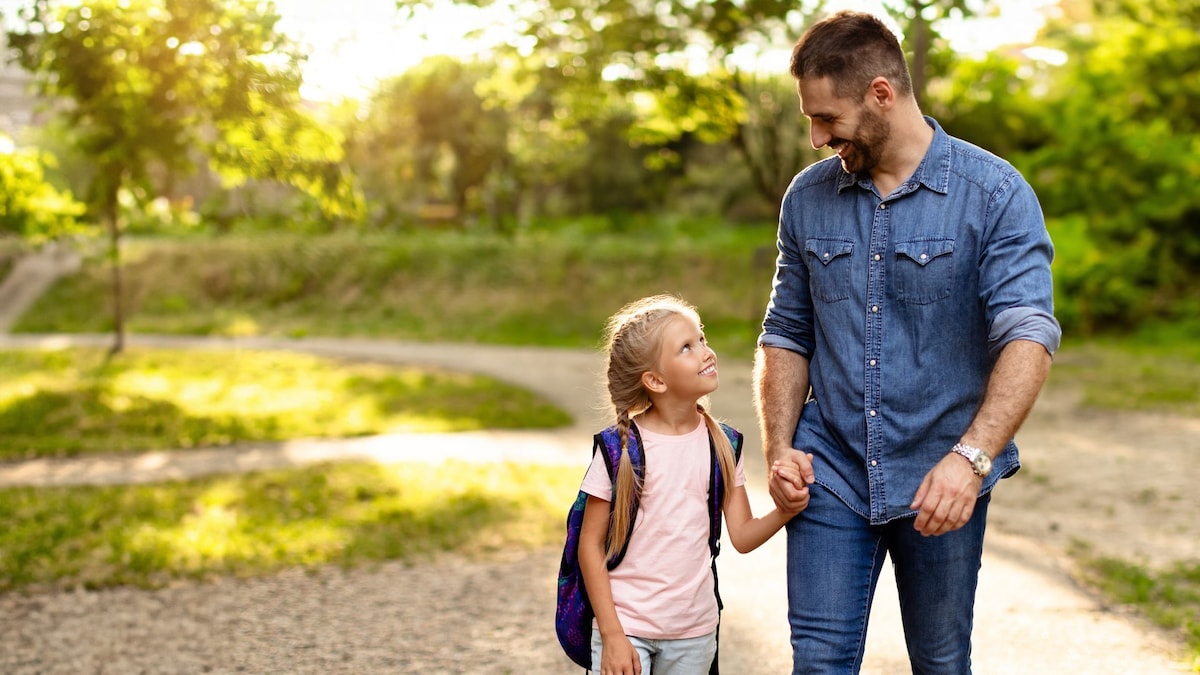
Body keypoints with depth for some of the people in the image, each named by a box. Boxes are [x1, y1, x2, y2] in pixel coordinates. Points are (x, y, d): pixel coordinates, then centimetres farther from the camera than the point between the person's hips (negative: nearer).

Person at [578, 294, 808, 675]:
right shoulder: (623, 447, -12)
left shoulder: (720, 443, 0)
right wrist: (611, 634, -12)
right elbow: (590, 545, -9)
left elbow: (742, 536, 2)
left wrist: (784, 511, -18)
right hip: (627, 626, -4)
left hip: (695, 630, 4)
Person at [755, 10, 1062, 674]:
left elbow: (1029, 335, -19)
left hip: (941, 484, -2)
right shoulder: (807, 197, 4)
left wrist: (971, 457, -31)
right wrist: (779, 449, -2)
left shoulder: (995, 194, -9)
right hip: (831, 475, 2)